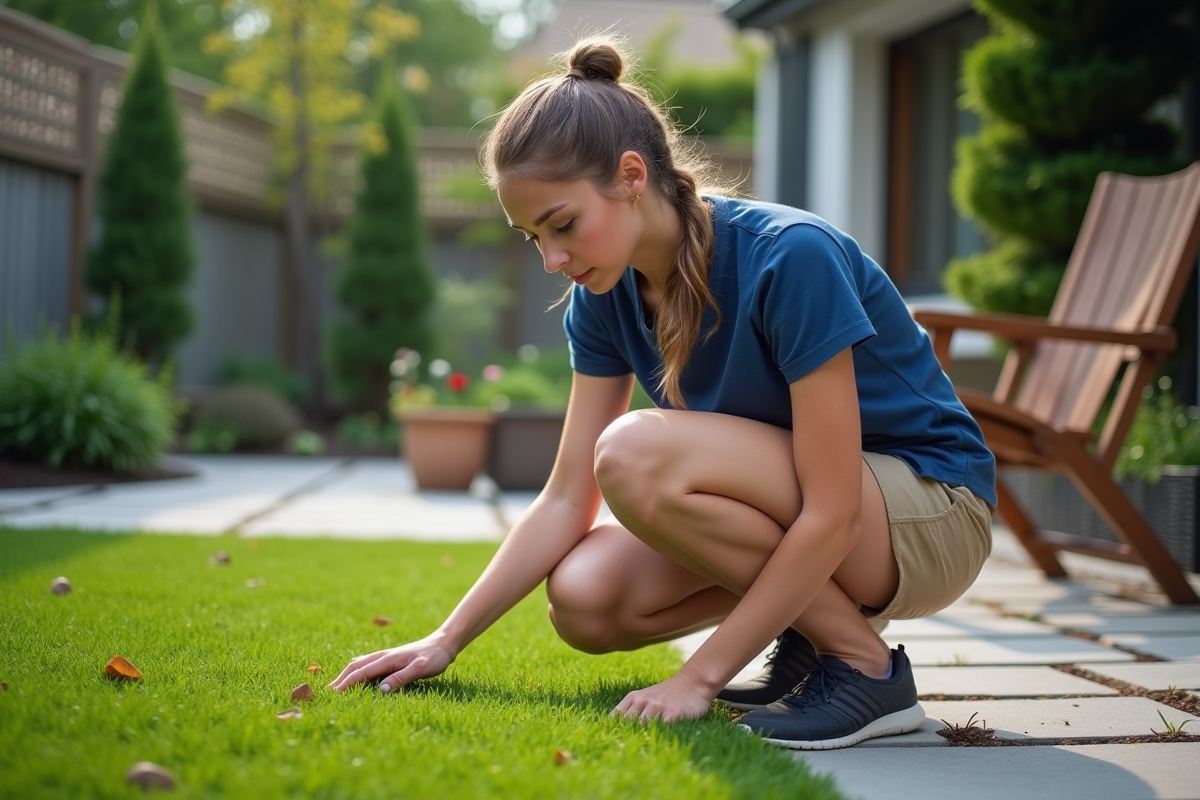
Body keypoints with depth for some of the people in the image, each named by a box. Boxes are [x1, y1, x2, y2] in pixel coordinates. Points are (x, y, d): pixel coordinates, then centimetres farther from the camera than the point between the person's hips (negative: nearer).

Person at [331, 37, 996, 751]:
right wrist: (447, 641, -6)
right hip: (796, 504, 7)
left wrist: (700, 678, -25)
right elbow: (566, 501, -1)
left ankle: (865, 667, -14)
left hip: (933, 517, -7)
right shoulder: (608, 293, -5)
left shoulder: (792, 258, -27)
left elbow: (831, 517, -27)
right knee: (584, 601, -16)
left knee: (634, 454, -28)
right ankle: (804, 633, 6)